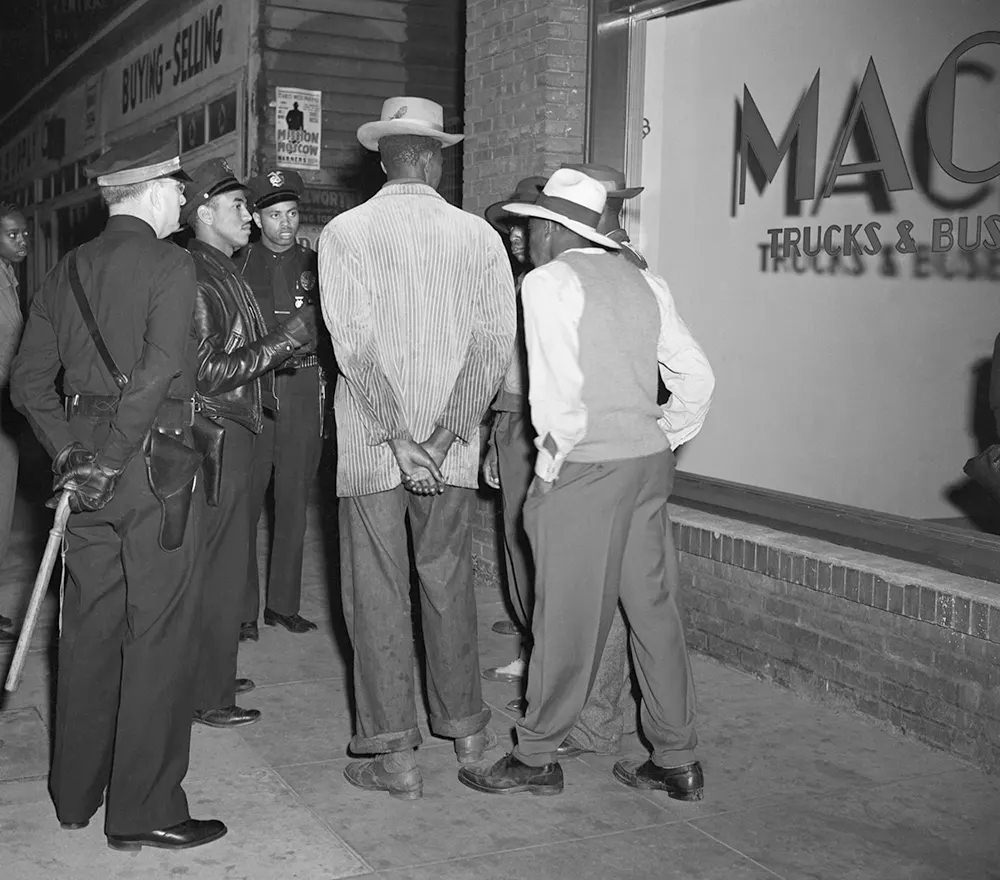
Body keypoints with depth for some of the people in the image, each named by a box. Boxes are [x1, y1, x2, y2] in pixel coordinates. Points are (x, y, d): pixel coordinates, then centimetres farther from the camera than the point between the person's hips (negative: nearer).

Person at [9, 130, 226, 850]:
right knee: (159, 634, 0)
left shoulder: (68, 271, 12)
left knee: (90, 628, 16)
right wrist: (112, 457, -16)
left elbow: (28, 381, 10)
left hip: (88, 468, 7)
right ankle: (143, 811, 7)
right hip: (154, 466, -7)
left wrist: (69, 451, 7)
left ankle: (76, 792, 29)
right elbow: (158, 374, -21)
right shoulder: (169, 264, -9)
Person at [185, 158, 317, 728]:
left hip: (235, 432, 10)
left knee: (221, 559, 15)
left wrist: (291, 340, 8)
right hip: (215, 436, -10)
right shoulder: (194, 276, -15)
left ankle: (214, 674, 27)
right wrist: (284, 342, -19)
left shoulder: (225, 271, 16)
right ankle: (210, 697, 7)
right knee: (220, 567, -3)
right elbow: (207, 372, -21)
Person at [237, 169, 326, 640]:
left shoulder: (315, 264, 10)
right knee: (244, 502, -4)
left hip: (304, 386, 2)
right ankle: (242, 611, 3)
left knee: (293, 502, 7)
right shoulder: (237, 265, 7)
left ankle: (284, 603, 17)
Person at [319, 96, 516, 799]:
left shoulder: (345, 233, -4)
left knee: (377, 592, 4)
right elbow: (494, 343, -6)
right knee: (449, 581, 16)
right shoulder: (478, 235, 3)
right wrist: (446, 432, -10)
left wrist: (397, 437, -12)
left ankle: (396, 754, 8)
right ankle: (466, 728, 28)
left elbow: (354, 345, -12)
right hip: (454, 448, 3)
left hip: (370, 446, -3)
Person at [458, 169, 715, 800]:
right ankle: (678, 761, 20)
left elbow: (558, 387, -17)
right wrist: (665, 441, 16)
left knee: (569, 615, 2)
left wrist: (551, 462, -6)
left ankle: (537, 758, 15)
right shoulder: (643, 282, 12)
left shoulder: (548, 281, -7)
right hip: (649, 462, 7)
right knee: (654, 608, 12)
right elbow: (697, 376, 10)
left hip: (584, 465, -7)